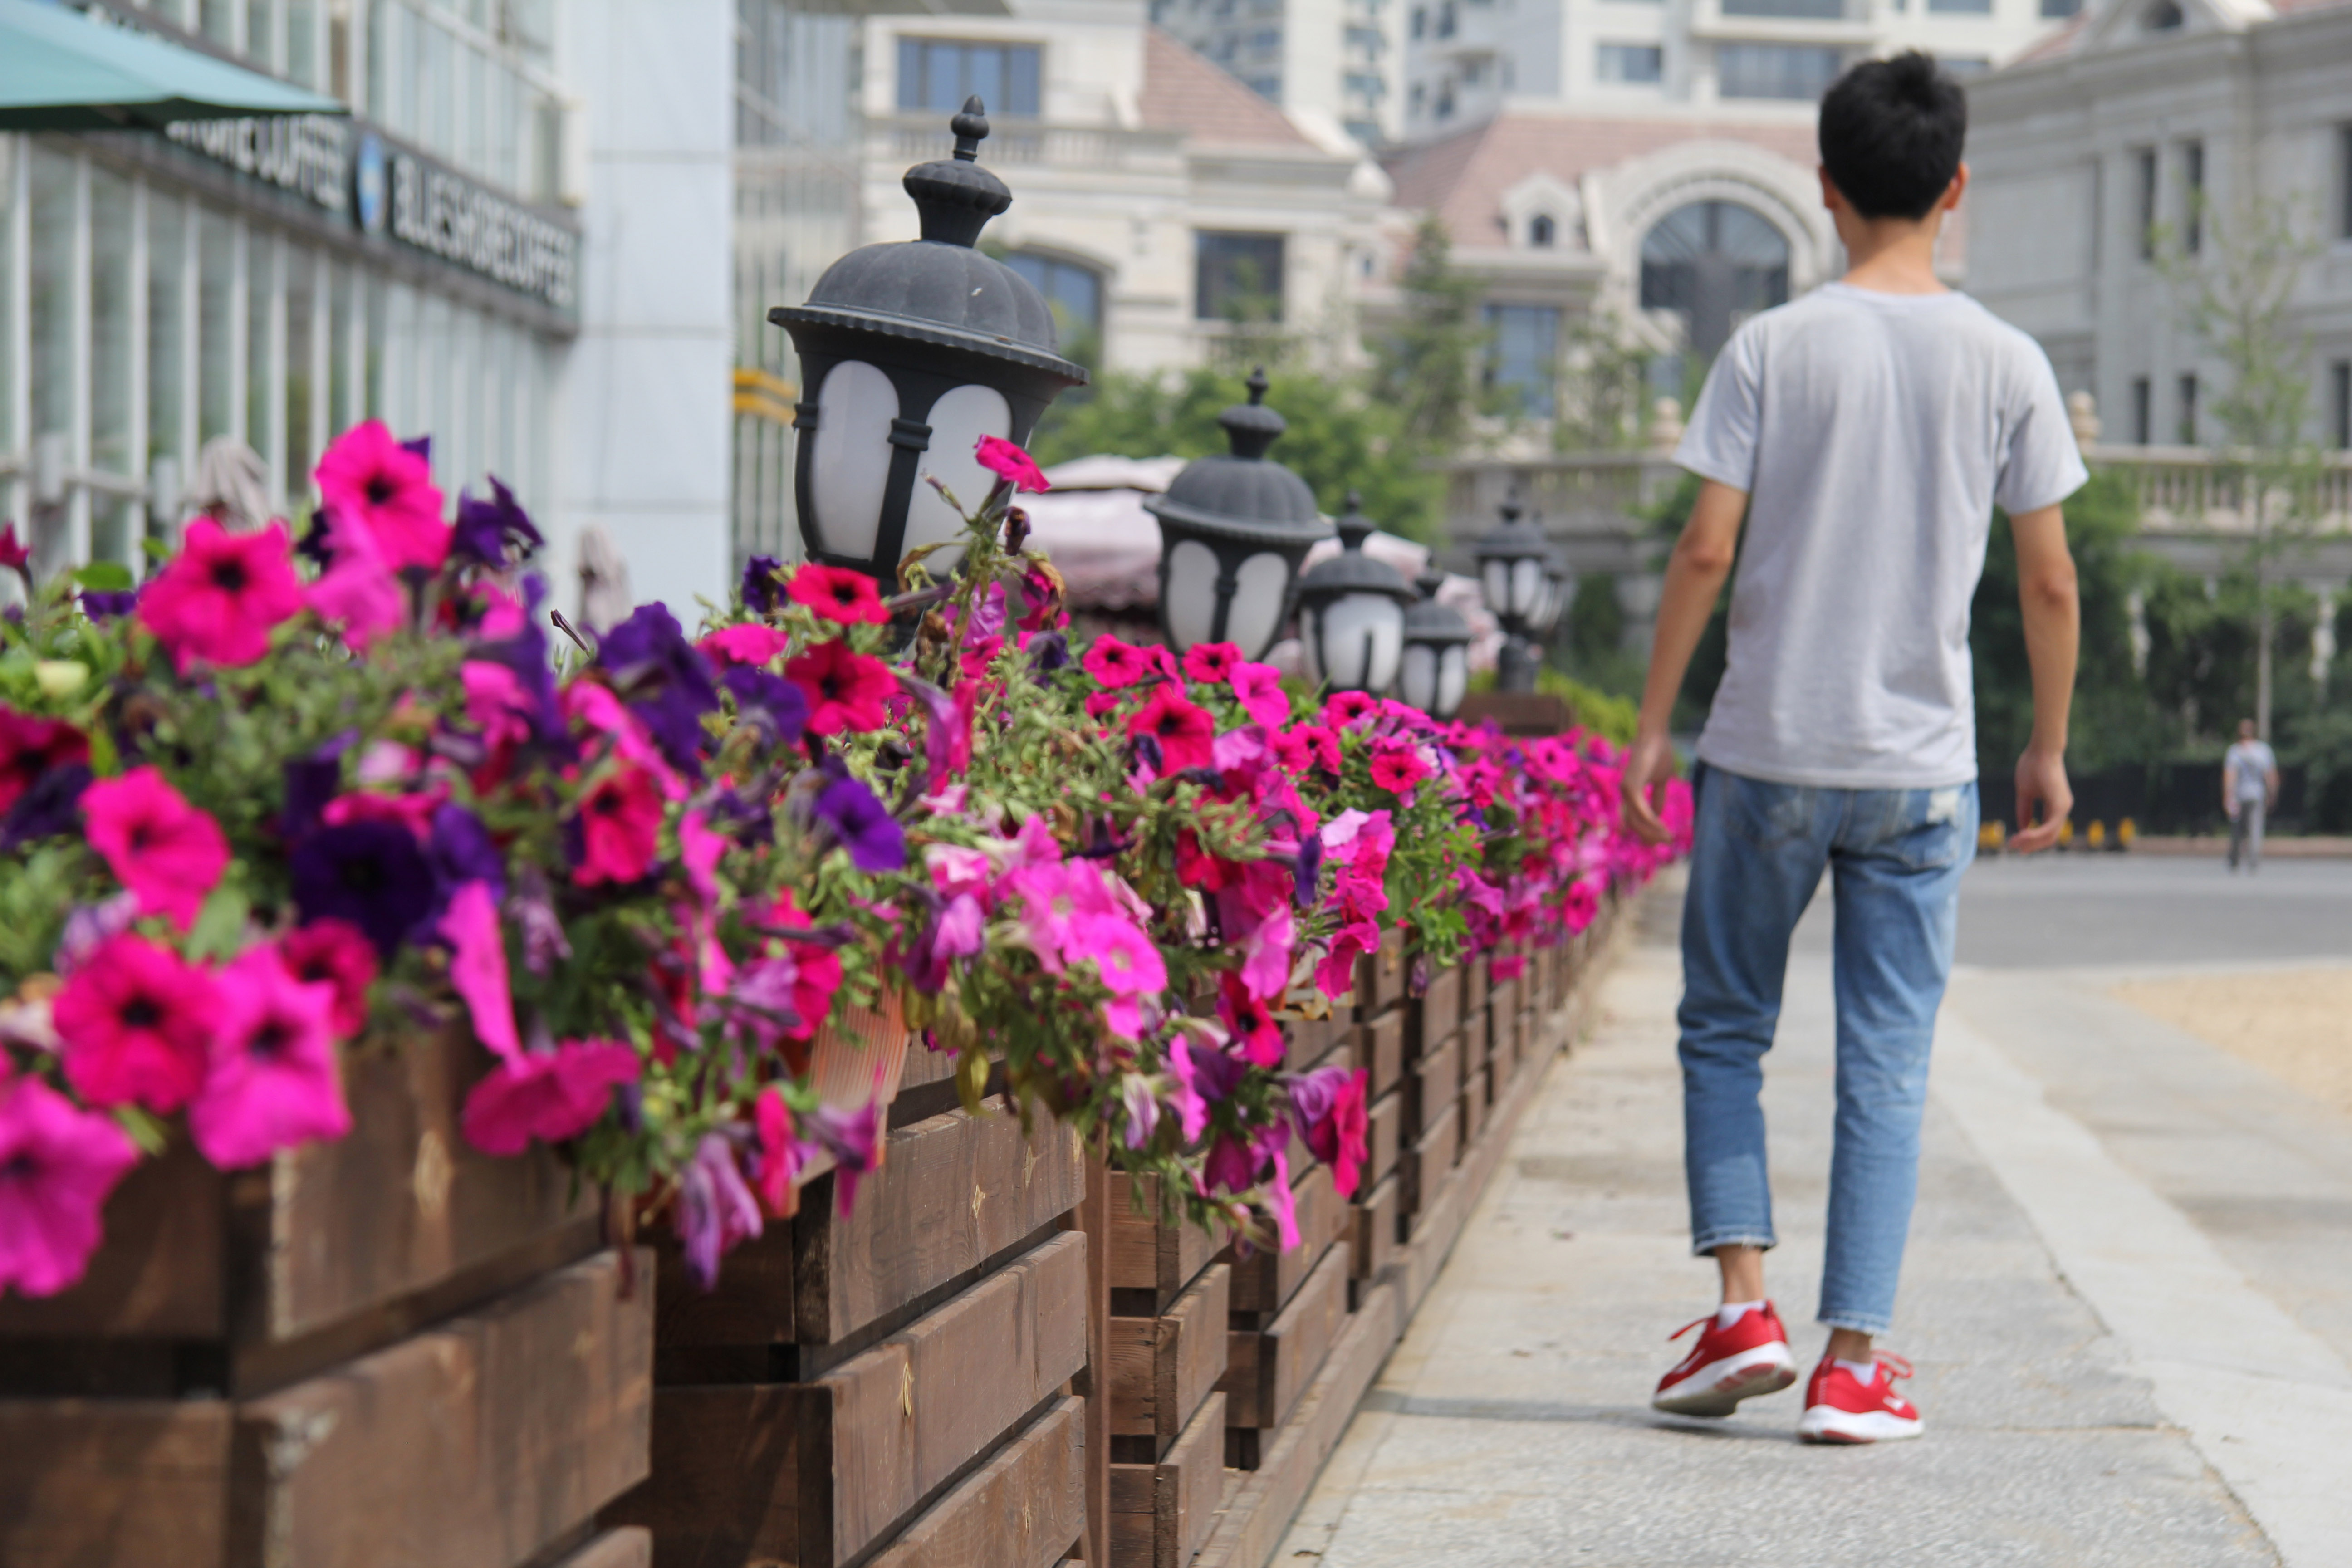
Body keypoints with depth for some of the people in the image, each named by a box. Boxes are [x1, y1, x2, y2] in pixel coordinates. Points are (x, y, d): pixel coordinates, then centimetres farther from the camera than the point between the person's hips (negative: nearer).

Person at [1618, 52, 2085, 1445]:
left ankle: (1745, 1302, 5)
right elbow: (2051, 580, 2)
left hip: (1768, 753, -1)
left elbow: (1708, 552, -7)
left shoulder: (1773, 349, -5)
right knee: (1888, 1064, 5)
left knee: (1727, 1028, 14)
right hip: (1924, 767, 1)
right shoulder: (2006, 364, 0)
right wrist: (2051, 753, 13)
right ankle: (1856, 1360, 4)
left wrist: (1652, 726, 2)